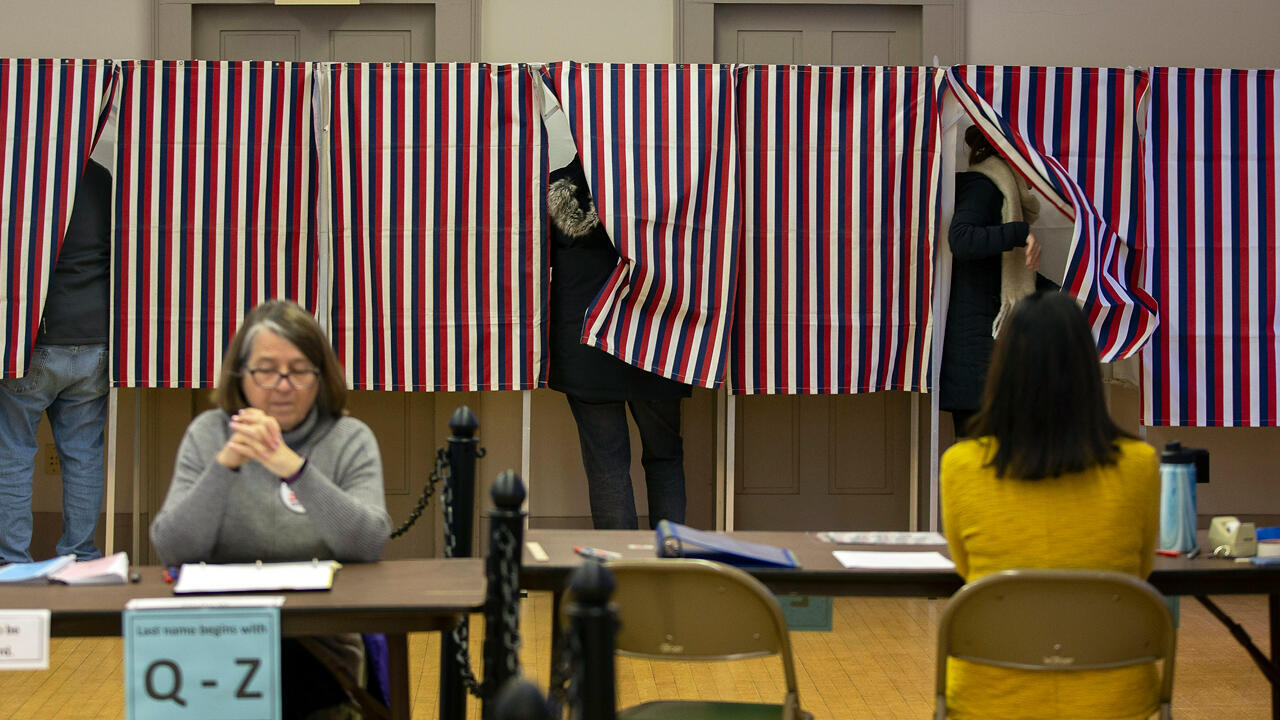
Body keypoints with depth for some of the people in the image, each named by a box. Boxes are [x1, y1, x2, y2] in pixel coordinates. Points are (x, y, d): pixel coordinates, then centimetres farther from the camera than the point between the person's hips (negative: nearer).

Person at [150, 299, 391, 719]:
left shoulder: (350, 439, 4)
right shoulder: (207, 434, 7)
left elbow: (371, 544, -14)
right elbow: (172, 550, -5)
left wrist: (295, 469, -26)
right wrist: (224, 464, -20)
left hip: (323, 643, -1)